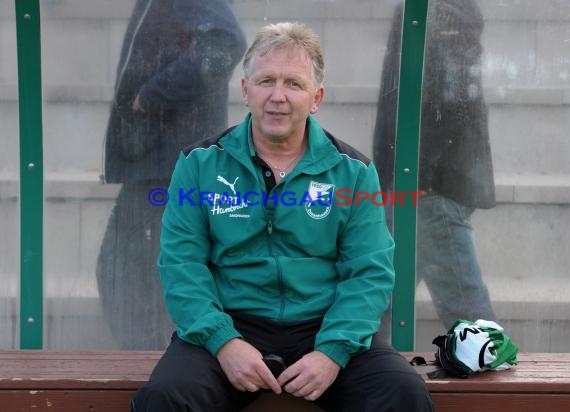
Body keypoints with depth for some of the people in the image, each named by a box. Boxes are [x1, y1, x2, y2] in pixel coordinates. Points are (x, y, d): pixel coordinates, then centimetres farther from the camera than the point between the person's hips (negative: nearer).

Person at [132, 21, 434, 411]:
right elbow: (181, 263, -2)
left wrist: (332, 351, -16)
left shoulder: (353, 171, 5)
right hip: (229, 327, -1)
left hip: (323, 328, 1)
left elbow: (370, 273, 0)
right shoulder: (201, 163, 4)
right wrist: (223, 342, -16)